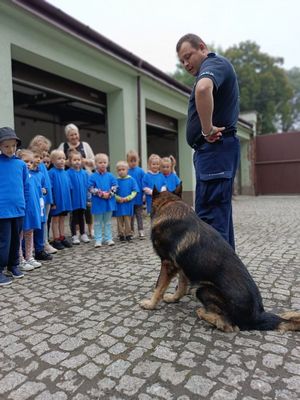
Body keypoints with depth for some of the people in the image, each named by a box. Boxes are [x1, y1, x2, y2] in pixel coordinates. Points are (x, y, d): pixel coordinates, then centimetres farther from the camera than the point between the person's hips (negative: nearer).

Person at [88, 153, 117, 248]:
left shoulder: (110, 176, 3)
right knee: (98, 222, 8)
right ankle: (98, 240, 15)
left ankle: (108, 239, 21)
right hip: (98, 203, -2)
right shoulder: (92, 176, -5)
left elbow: (114, 187, 2)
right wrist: (101, 194, -18)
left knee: (108, 222, 13)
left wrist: (109, 194, -14)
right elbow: (91, 188, -11)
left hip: (109, 202, 2)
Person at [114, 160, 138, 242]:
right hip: (118, 203, 1)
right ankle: (121, 235, 19)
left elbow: (134, 192, -3)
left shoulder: (131, 180, -1)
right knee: (119, 220, 9)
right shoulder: (116, 180, 0)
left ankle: (128, 234, 16)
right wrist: (118, 198, -14)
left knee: (127, 220, 5)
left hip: (128, 203, -1)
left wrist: (127, 198, -14)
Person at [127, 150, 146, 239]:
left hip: (138, 198, -1)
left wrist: (144, 194, -6)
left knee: (139, 215, 8)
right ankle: (131, 231, 24)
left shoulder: (141, 171, -5)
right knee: (130, 215, 13)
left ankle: (141, 231, 14)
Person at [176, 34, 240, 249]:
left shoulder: (214, 63, -7)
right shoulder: (216, 67, 25)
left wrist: (208, 129, -21)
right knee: (220, 213, 13)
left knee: (210, 216, -12)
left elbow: (203, 89, -32)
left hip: (215, 149, -11)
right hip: (216, 149, 11)